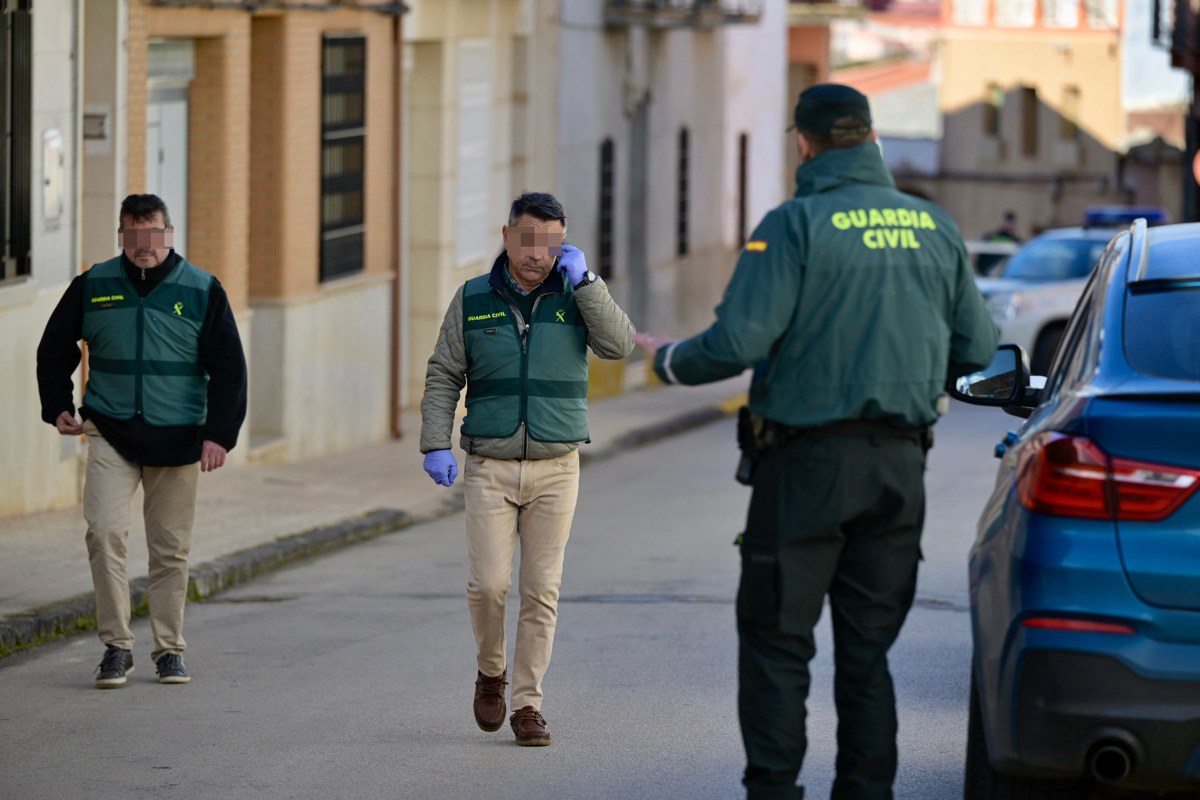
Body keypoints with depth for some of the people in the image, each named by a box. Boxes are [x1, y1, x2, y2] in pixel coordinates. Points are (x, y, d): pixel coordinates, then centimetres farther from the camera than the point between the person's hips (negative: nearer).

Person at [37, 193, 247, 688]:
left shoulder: (202, 291, 0)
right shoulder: (92, 287, 3)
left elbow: (228, 368, 2)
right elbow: (55, 349, 16)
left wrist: (219, 434, -7)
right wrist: (58, 407, 6)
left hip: (177, 441, 0)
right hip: (110, 434, 0)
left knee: (171, 550, 6)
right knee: (105, 532, -15)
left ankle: (169, 649, 18)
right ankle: (116, 645, -8)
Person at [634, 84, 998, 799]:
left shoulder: (794, 226, -10)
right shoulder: (934, 227, 7)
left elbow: (739, 343, -16)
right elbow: (978, 349, 11)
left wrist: (669, 359, 4)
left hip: (808, 461, -5)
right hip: (900, 464, 5)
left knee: (777, 640, 1)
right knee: (867, 648, 10)